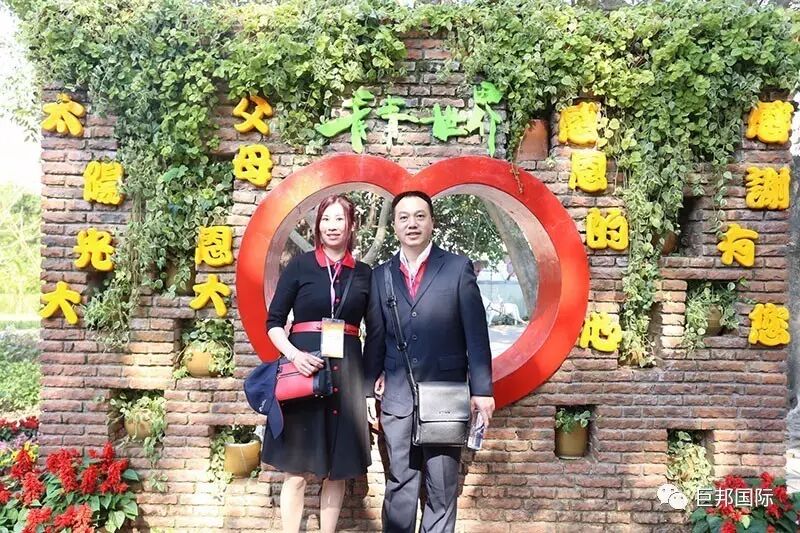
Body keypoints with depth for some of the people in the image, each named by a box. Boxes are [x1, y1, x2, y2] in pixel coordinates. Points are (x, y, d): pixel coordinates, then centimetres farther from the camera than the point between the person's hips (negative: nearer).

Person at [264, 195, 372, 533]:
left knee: (338, 472, 9)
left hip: (347, 375, 2)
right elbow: (273, 322, 1)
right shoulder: (299, 266, 2)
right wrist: (294, 354, -16)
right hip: (302, 369, -2)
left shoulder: (364, 274, 8)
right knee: (296, 471, 2)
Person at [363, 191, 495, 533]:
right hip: (397, 397, 2)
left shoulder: (458, 268, 0)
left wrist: (481, 389, -5)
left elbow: (476, 333, -2)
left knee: (442, 487, 8)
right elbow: (375, 338, 9)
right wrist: (369, 389, 6)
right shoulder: (380, 275, 8)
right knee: (399, 485, 10)